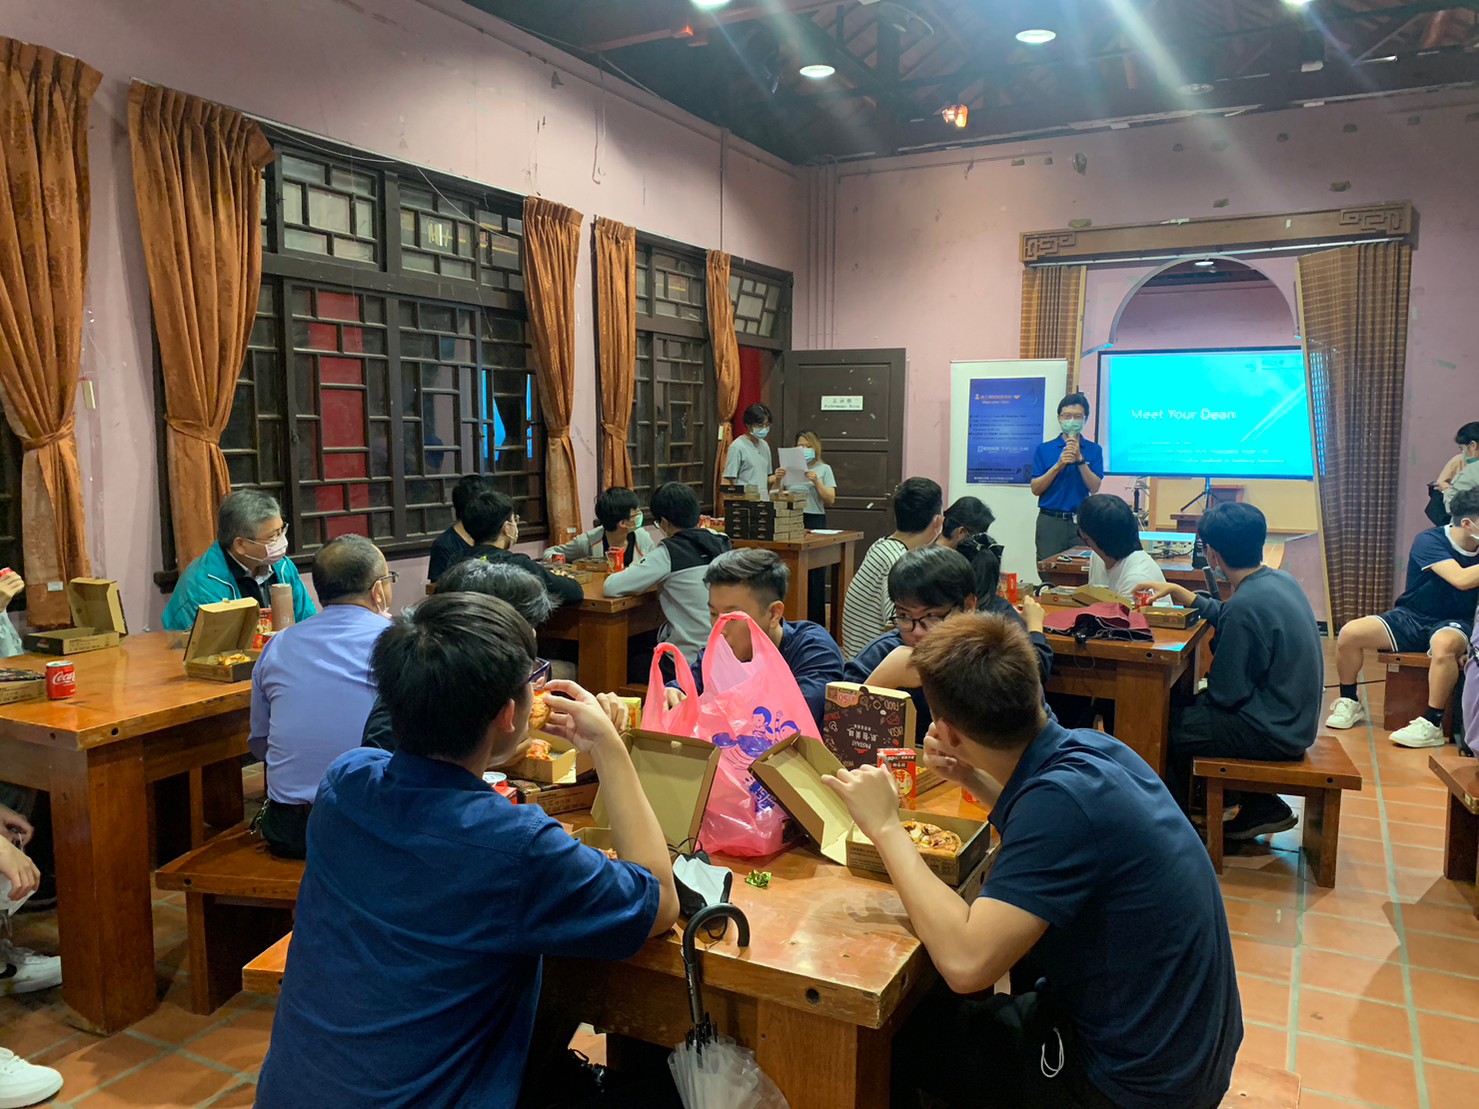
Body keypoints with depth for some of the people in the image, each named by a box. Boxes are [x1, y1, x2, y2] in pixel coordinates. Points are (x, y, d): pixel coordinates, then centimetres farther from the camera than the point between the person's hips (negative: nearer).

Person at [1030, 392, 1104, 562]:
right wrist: (1058, 465, -12)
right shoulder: (1044, 449, 5)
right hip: (1050, 522, 0)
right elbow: (1035, 489, -1)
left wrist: (1080, 459, -14)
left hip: (1081, 522, 0)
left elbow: (1095, 488, -4)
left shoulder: (1094, 450, 7)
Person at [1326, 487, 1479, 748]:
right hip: (1411, 618, 0)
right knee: (1350, 633, -22)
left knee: (1444, 644, -39)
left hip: (1455, 623, 0)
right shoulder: (1429, 541, -13)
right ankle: (1349, 704, 0)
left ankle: (1432, 726, -28)